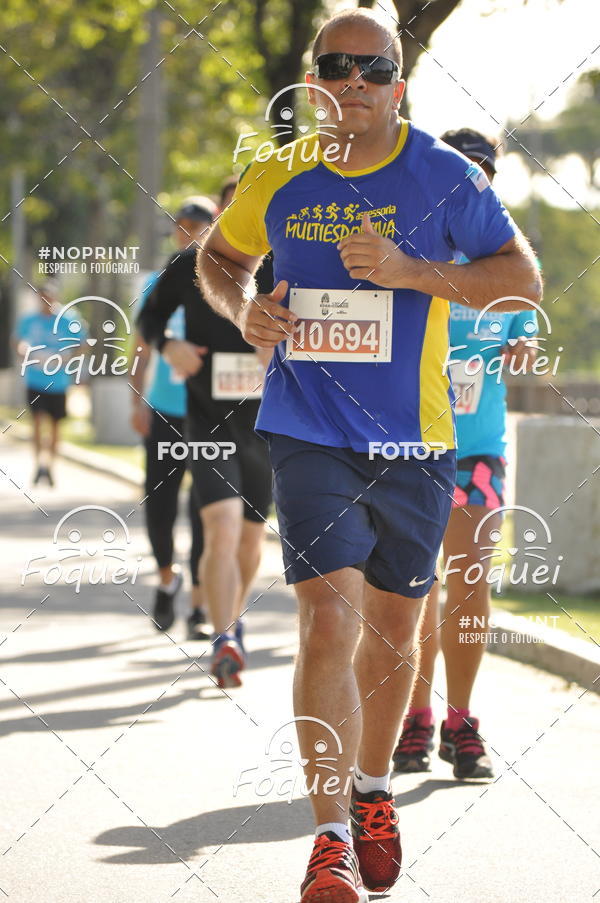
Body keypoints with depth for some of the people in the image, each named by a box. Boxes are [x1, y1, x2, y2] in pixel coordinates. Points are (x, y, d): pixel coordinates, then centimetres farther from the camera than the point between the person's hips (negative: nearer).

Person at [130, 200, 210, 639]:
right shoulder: (159, 285, 8)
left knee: (205, 511, -5)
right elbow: (143, 349, 10)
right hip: (165, 412, 2)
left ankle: (200, 604, 2)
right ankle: (167, 578, 27)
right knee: (159, 506, 0)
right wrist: (138, 400, -1)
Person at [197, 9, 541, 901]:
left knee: (392, 628, 13)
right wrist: (241, 305, -3)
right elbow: (218, 255, 20)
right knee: (329, 619, -16)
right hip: (308, 433, 0)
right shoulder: (277, 177, 2)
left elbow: (522, 277, -2)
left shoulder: (442, 176, -4)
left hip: (413, 438, 0)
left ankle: (374, 793, 38)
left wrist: (412, 272, -16)